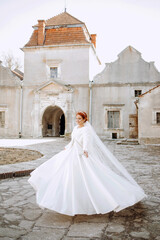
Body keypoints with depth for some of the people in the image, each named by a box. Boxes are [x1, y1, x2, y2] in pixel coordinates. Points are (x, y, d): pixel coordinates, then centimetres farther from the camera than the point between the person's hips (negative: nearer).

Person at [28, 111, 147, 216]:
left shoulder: (86, 129, -15)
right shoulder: (76, 128, 11)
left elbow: (86, 139, -34)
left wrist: (85, 150, -52)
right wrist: (66, 148, 37)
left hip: (82, 156, -9)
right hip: (73, 155, 9)